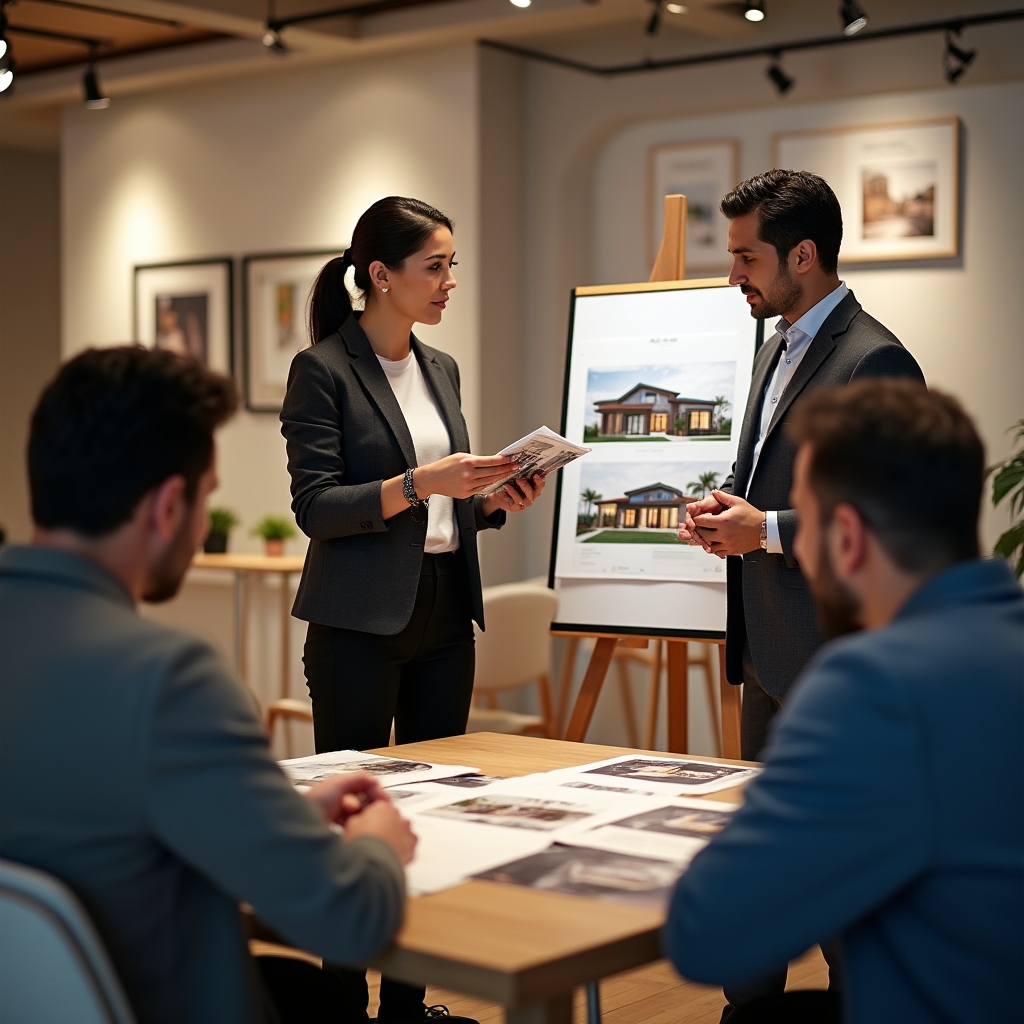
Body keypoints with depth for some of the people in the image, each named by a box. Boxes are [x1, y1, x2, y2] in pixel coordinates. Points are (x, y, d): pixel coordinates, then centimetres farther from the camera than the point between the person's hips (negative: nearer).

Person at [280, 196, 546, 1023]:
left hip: (444, 614, 7)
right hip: (361, 622, -7)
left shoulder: (441, 368, 13)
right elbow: (315, 506, -14)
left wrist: (493, 498, -1)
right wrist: (418, 484, -24)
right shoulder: (323, 370, -8)